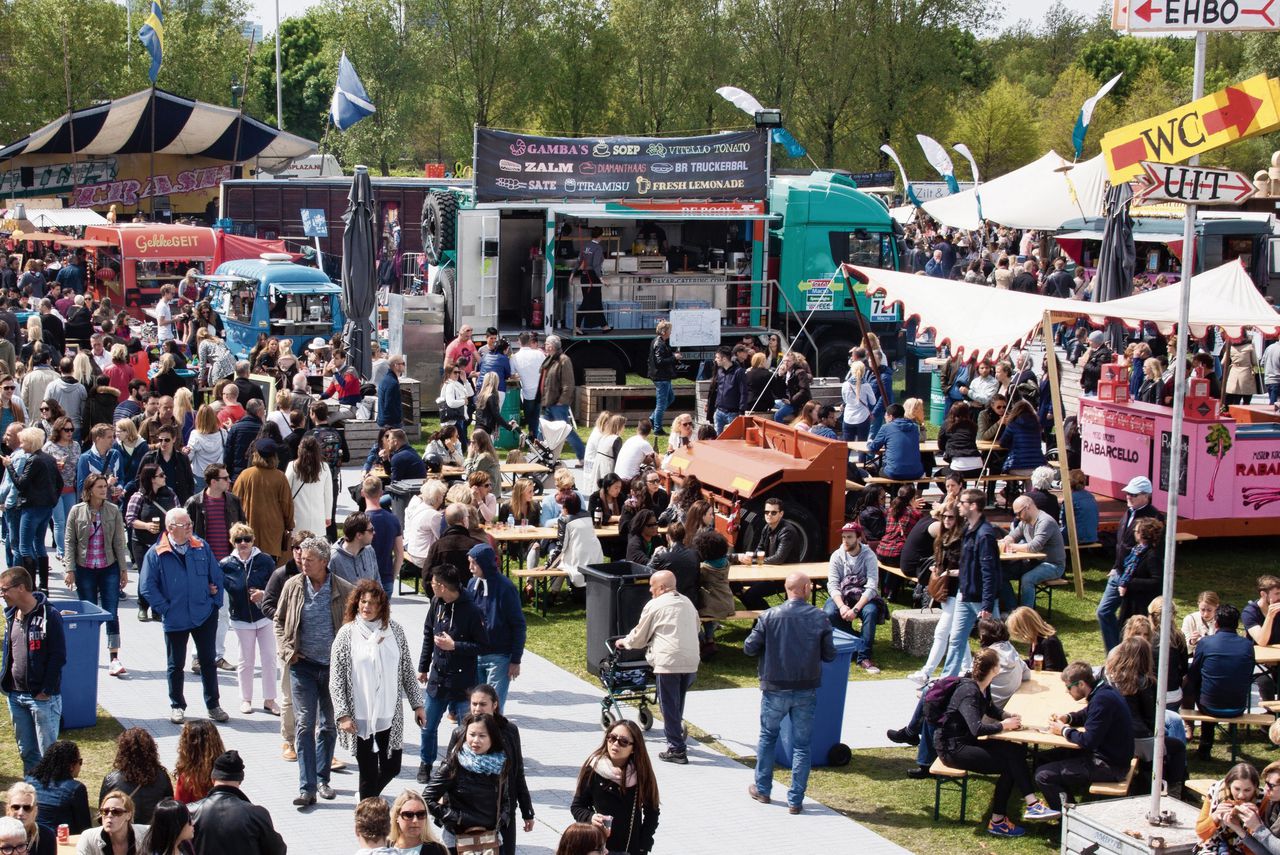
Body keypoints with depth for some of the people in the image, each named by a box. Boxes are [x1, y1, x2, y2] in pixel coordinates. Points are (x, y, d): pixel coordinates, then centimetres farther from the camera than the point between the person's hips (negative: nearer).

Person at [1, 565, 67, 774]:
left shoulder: (49, 615, -14)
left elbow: (58, 657, -15)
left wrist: (46, 691, -16)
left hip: (43, 697, -7)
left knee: (47, 751, -1)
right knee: (26, 750, 15)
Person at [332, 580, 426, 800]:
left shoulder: (394, 630, 3)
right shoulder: (347, 634, -5)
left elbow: (407, 671, 9)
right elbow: (337, 679, -5)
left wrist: (417, 704, 7)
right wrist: (343, 714, -11)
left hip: (390, 715, 3)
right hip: (360, 716, -3)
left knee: (392, 767, 11)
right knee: (368, 771, 1)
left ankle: (373, 795, 40)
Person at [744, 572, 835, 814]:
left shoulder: (770, 616, -10)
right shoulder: (819, 618, -9)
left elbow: (749, 648, -6)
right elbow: (829, 655, -4)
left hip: (775, 689, 0)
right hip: (807, 690, 0)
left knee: (767, 737, 20)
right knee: (801, 744, 8)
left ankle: (762, 789, 29)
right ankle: (795, 800, 9)